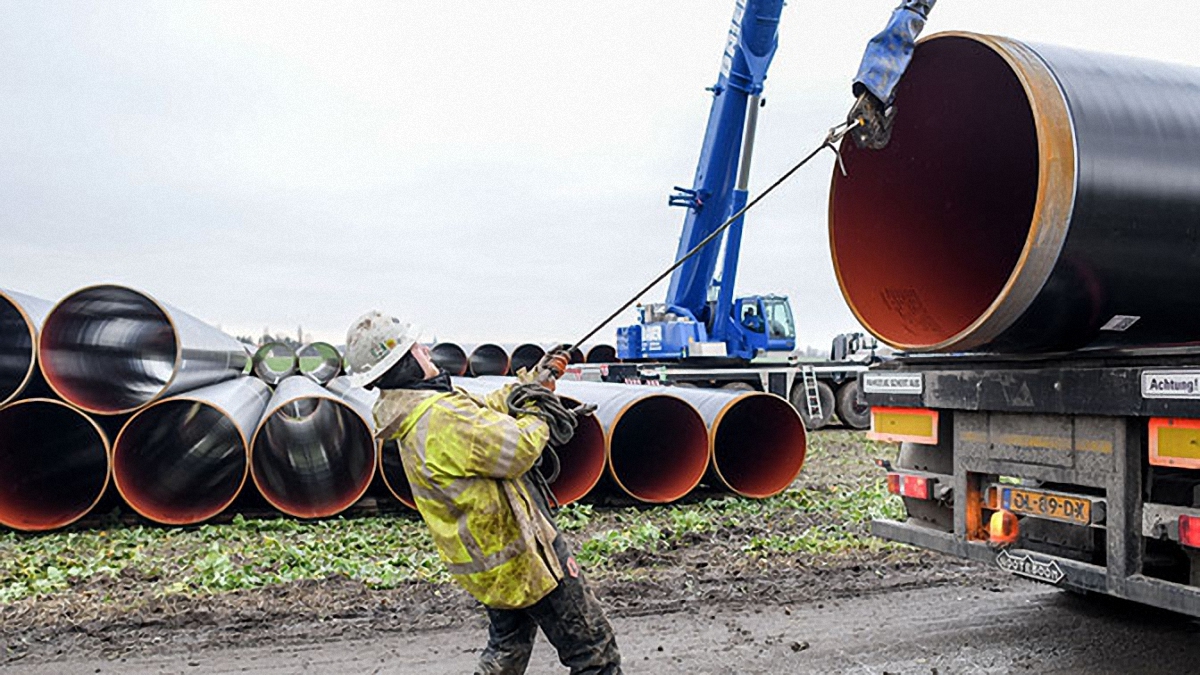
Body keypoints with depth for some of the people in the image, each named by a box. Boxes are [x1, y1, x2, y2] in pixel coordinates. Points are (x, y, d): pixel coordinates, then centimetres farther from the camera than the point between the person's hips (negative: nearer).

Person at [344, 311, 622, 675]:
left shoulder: (413, 414, 5)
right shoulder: (441, 417, -28)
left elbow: (489, 408, 16)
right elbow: (518, 449, -30)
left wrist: (535, 381, 9)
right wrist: (539, 417, -10)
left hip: (489, 559, 10)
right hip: (522, 555, -10)